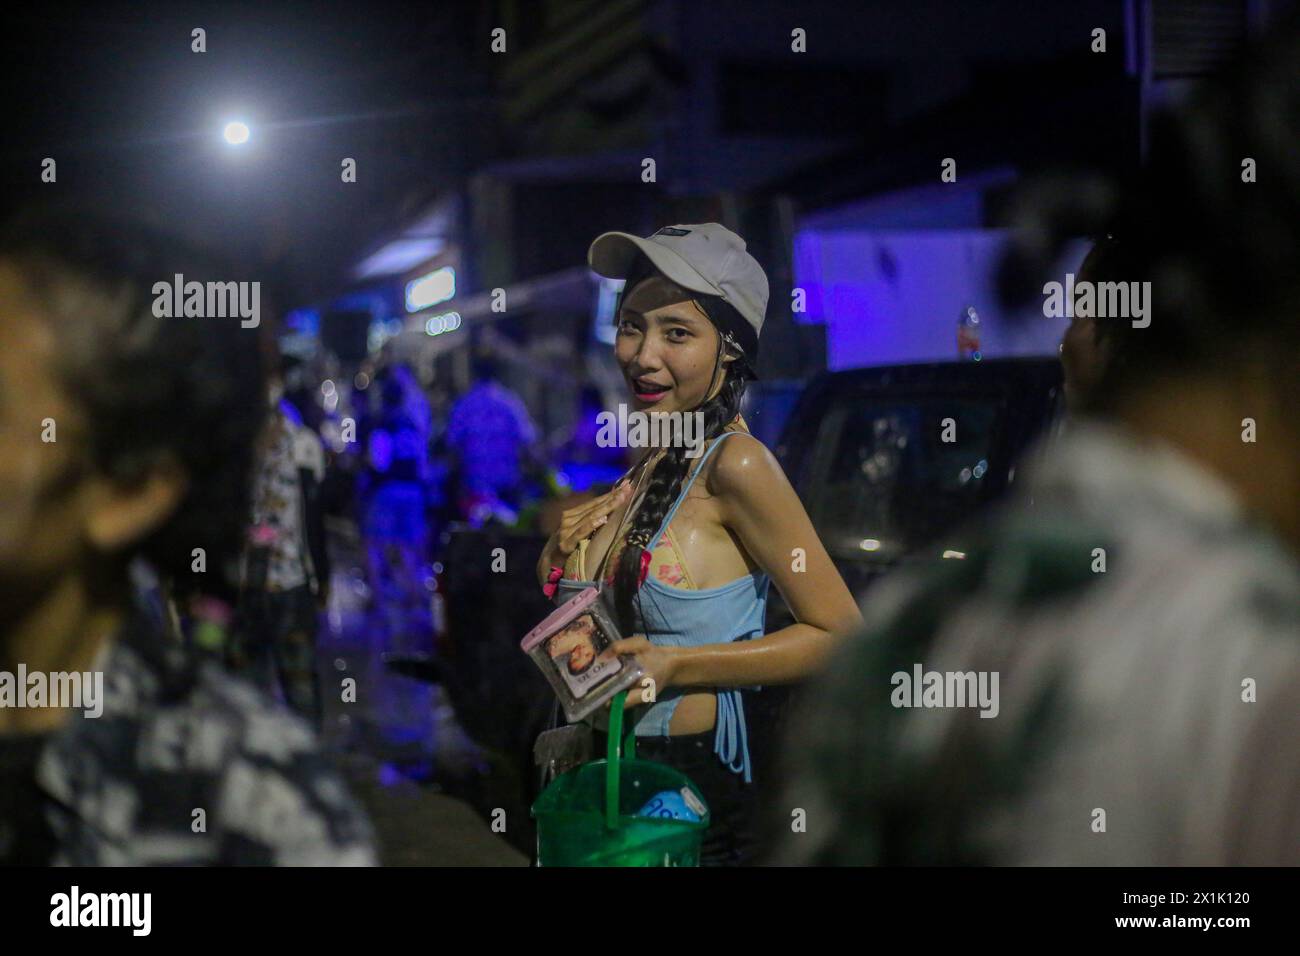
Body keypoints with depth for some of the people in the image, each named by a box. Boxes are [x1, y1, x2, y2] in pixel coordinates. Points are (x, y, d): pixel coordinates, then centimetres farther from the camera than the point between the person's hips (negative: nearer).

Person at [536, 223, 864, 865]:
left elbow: (842, 634, -18)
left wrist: (675, 668, -22)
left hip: (699, 783, -7)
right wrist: (557, 558, -3)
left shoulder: (736, 464, -15)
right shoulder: (636, 458, 6)